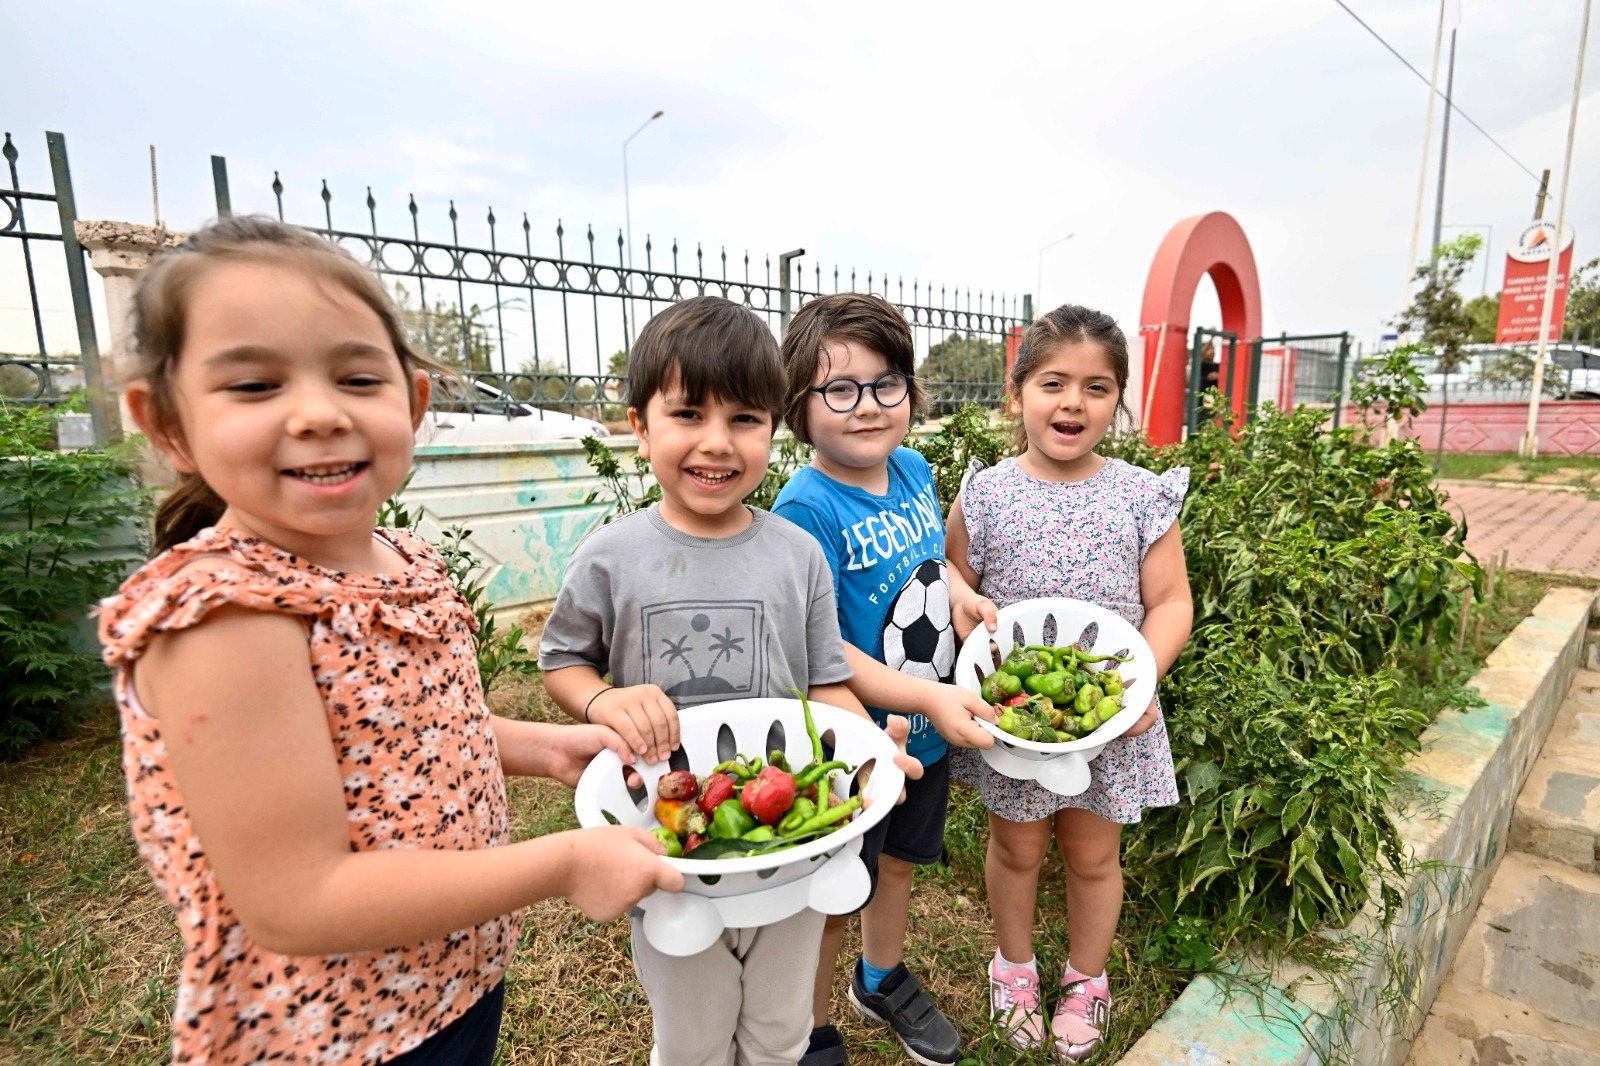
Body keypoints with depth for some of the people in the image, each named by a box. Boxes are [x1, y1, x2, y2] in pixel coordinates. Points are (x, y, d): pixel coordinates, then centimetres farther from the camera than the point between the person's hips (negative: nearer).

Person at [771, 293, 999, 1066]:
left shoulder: (914, 470, -3)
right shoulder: (807, 508, -25)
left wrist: (963, 601, -1)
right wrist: (927, 698, -29)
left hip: (929, 731, 7)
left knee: (899, 861, 28)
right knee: (830, 899, 15)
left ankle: (882, 980, 58)